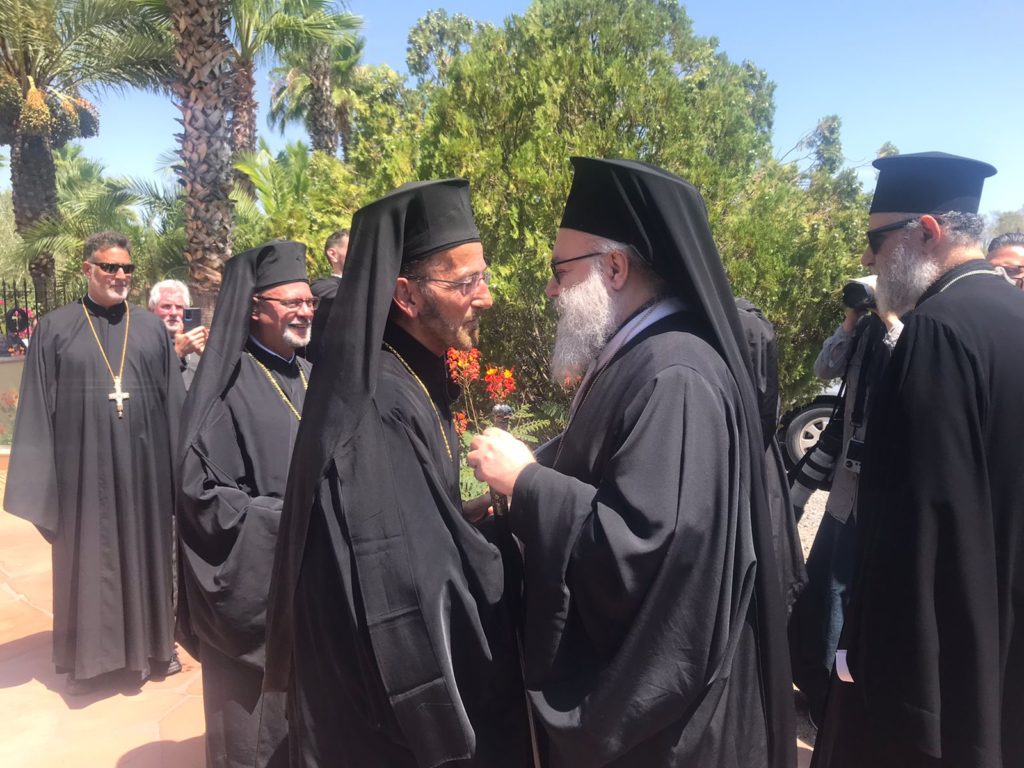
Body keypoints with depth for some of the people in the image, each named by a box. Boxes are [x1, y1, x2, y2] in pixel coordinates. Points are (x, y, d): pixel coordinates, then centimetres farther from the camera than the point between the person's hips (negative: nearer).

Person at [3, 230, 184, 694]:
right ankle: (93, 656, 26)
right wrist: (40, 480, -4)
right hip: (84, 468, -1)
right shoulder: (55, 329, 2)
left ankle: (151, 645, 29)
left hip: (143, 466, 1)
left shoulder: (152, 328, 6)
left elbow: (174, 402, 6)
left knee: (145, 554, 12)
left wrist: (181, 468, 4)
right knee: (88, 559, 10)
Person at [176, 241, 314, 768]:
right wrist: (288, 521, -19)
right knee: (260, 716, 10)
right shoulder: (225, 386, -13)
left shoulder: (313, 378, 7)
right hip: (255, 582, -6)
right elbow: (203, 495, -15)